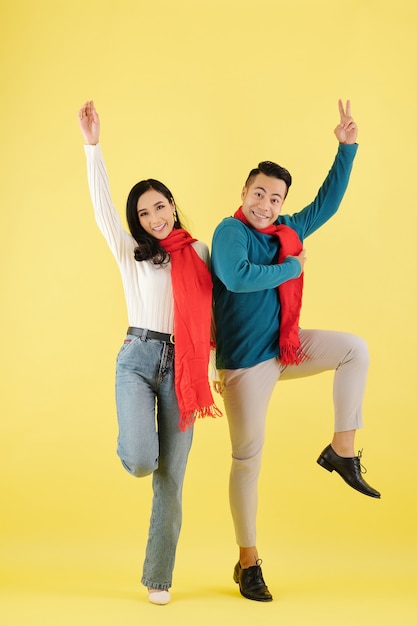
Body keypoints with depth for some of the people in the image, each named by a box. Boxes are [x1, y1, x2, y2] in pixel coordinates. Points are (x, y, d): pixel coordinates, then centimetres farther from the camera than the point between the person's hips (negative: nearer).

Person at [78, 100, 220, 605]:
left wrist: (213, 368, 11)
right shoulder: (130, 252, 8)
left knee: (171, 478, 1)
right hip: (138, 359, -1)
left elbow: (208, 313, 15)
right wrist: (93, 145, -13)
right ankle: (140, 446, 19)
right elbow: (101, 207, -5)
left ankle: (158, 578, 13)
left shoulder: (197, 252, 13)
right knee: (139, 462, -22)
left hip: (183, 368, 2)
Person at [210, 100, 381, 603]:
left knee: (355, 348, -5)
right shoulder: (230, 231, -14)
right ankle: (248, 562, 14)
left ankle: (341, 451, 2)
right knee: (248, 457, 1)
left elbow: (327, 202, 16)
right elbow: (237, 276, -33)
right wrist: (292, 268, -18)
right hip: (245, 360, -7)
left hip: (286, 346, 7)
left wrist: (347, 147, 11)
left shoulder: (288, 231, 6)